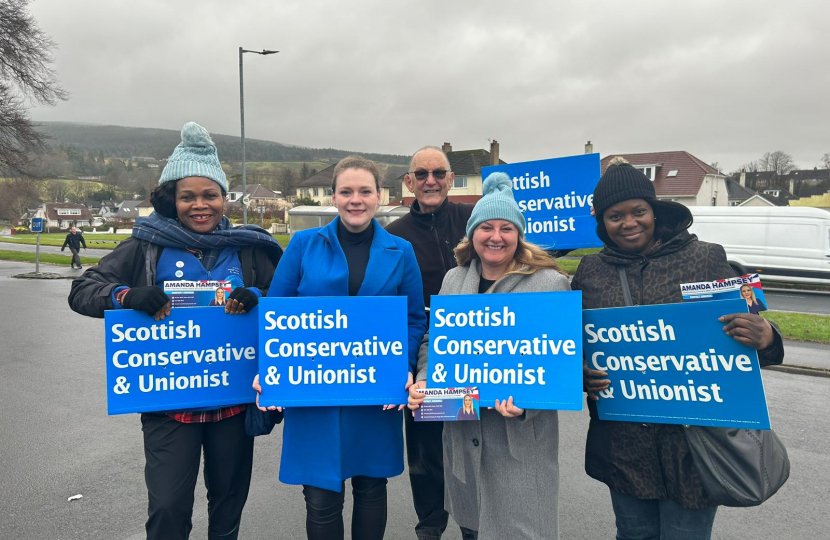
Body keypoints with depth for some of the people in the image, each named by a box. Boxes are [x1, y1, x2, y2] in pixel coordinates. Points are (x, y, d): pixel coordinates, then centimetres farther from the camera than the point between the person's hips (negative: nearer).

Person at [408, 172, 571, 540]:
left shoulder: (550, 283, -8)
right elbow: (432, 341, 15)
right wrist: (423, 384, -2)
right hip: (461, 430, 5)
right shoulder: (454, 280, 8)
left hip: (520, 438, -5)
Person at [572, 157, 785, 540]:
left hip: (689, 440, -2)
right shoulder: (590, 271, 3)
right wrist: (582, 374, -8)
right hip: (621, 445, 3)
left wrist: (765, 338, -23)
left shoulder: (706, 259, -4)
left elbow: (748, 332, 0)